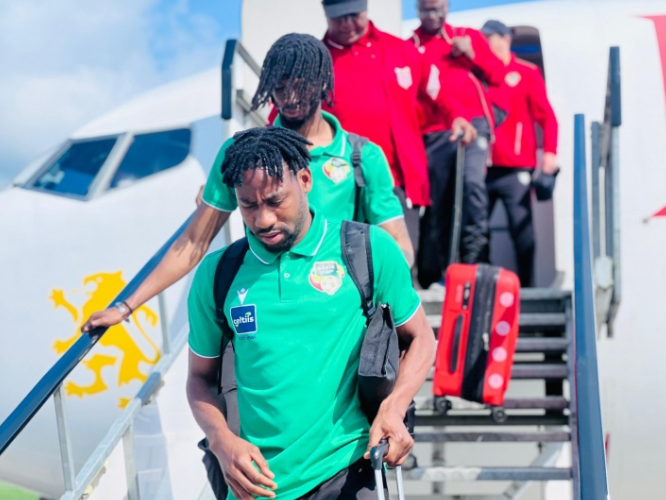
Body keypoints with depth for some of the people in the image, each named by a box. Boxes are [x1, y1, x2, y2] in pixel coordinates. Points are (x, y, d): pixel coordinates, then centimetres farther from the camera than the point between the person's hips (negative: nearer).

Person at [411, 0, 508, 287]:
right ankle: (431, 273, 15)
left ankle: (473, 254, -19)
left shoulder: (469, 37, 16)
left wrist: (472, 54, -1)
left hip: (472, 123, 0)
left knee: (473, 181, -26)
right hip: (433, 134, 0)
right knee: (437, 202, 3)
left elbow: (498, 75, 14)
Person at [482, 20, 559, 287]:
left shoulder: (527, 73, 3)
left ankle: (525, 284, 5)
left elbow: (546, 115, -1)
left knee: (521, 228, -3)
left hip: (515, 169, -4)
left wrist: (550, 151, -11)